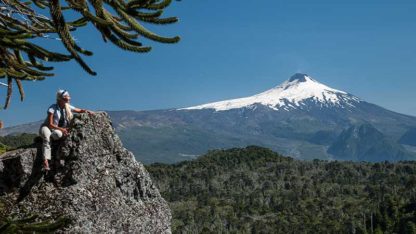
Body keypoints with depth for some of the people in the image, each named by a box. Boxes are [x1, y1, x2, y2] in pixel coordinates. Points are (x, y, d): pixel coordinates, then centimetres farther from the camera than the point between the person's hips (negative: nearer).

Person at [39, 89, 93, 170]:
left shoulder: (68, 107, 1)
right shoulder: (53, 108, -16)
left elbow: (80, 110, 13)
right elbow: (50, 124, -18)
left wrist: (87, 111, -9)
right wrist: (62, 129, -27)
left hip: (58, 129, 4)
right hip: (46, 127, -4)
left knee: (59, 134, -37)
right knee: (47, 138, -39)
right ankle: (45, 161, -45)